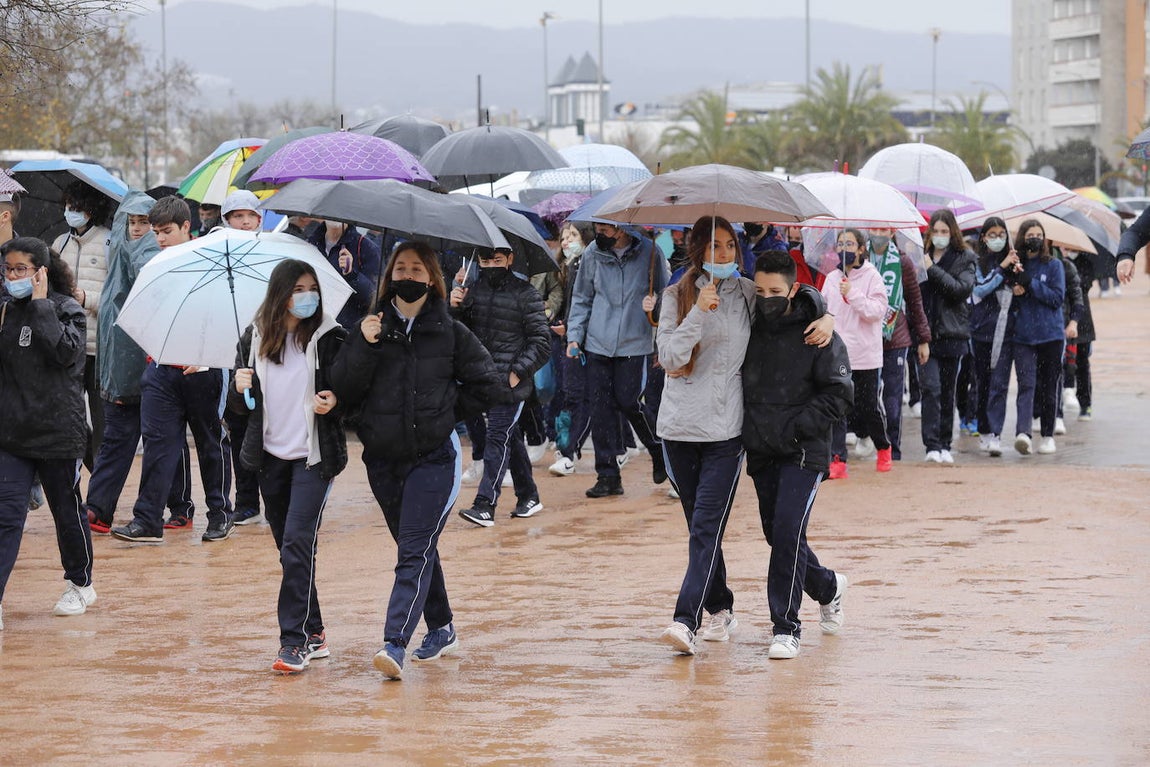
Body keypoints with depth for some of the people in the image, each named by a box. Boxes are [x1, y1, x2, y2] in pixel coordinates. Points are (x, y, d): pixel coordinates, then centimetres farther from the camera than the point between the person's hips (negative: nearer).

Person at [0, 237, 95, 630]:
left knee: (66, 509, 13)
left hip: (58, 431, -3)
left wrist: (41, 304, -18)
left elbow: (66, 350, -23)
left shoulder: (67, 309, -6)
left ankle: (80, 585, 34)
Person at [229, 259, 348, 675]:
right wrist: (240, 389, -10)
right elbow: (239, 404, 11)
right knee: (289, 548, 9)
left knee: (297, 544, -14)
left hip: (314, 456, -4)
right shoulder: (255, 338, 5)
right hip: (271, 455, 4)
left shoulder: (329, 337, -5)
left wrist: (334, 402, -19)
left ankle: (295, 640, -12)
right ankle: (313, 634, 20)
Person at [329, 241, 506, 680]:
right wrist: (364, 346, -15)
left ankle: (395, 644, -23)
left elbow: (492, 387, 4)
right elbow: (343, 390, -3)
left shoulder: (450, 333, 1)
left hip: (434, 457, -4)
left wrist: (447, 411, 1)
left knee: (415, 551, -13)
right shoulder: (373, 328, 5)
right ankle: (441, 630, 31)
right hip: (384, 458, 4)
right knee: (417, 549, 16)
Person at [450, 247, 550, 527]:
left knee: (498, 438, -11)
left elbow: (541, 341, -6)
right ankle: (528, 497, 28)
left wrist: (518, 372, -14)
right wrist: (455, 308, -6)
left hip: (511, 381, -6)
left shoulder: (525, 294, -6)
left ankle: (485, 505, -15)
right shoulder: (474, 291, 8)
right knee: (511, 438, 16)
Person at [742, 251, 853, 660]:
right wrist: (749, 427, 4)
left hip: (803, 453, -6)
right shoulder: (748, 330, 7)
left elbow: (839, 394, -7)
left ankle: (785, 627, -10)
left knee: (788, 532, -15)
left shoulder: (819, 337, -7)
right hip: (760, 453, 6)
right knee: (776, 534, 13)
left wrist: (795, 426, -15)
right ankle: (827, 586, 39)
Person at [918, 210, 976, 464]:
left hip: (951, 334, 0)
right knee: (931, 387, -12)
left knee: (948, 392, 7)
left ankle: (945, 446, 16)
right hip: (925, 334, 0)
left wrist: (933, 270, -14)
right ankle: (932, 445, -14)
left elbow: (962, 289, -11)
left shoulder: (964, 259, 4)